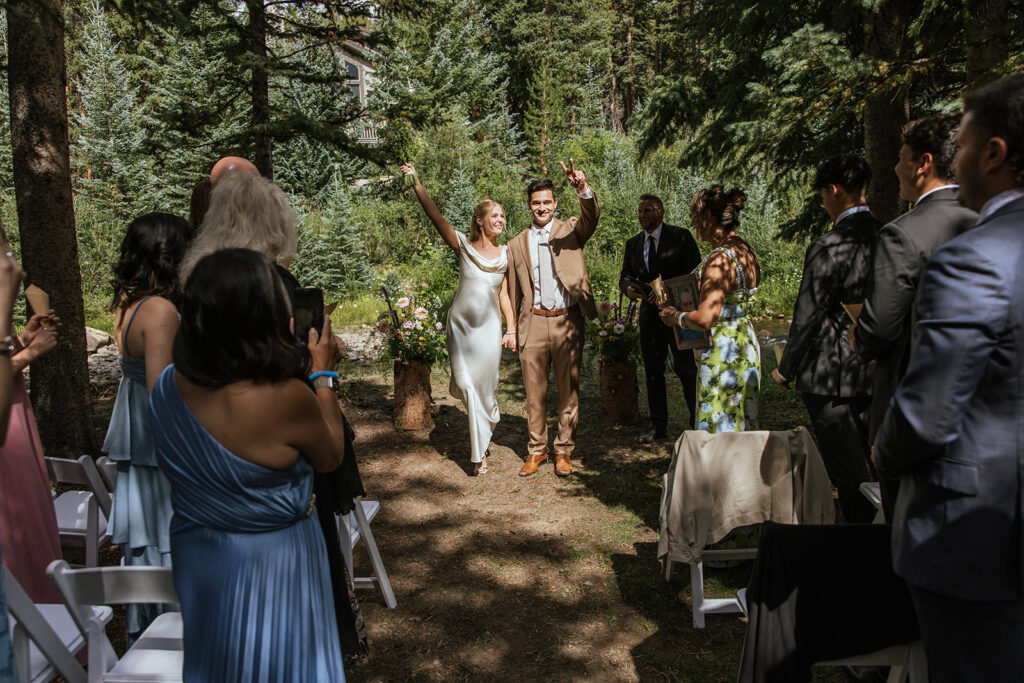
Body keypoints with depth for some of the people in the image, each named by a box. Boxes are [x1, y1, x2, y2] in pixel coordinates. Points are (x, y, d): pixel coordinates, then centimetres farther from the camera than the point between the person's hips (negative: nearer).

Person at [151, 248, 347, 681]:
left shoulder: (166, 386, -11)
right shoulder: (286, 398, -30)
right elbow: (330, 458, -11)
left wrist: (294, 364, 5)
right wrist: (323, 374, -2)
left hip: (194, 558, 6)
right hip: (271, 562, -6)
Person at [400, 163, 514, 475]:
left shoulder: (506, 254, 6)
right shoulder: (463, 246, -1)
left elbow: (504, 294, 8)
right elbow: (436, 217, -10)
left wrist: (511, 328, 2)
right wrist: (416, 184, -17)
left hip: (489, 327, 1)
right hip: (461, 324, -1)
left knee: (485, 387, 3)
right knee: (465, 384, -3)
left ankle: (480, 449, 23)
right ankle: (480, 448, 20)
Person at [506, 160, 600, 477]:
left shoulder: (571, 231, 6)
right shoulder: (517, 244, 12)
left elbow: (591, 216, -17)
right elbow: (513, 291, 13)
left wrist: (583, 189, -37)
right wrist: (512, 329, 9)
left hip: (567, 322, -1)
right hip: (534, 323, 2)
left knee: (569, 390, 7)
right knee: (535, 392, 7)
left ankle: (564, 451, 20)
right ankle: (537, 449, 22)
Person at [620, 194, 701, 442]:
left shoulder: (680, 236, -4)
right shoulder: (632, 244, 12)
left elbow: (696, 272, -8)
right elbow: (625, 275, 11)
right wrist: (628, 288, -13)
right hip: (650, 314, 5)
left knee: (686, 369, -4)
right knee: (652, 372, 10)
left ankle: (699, 424, 9)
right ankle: (658, 426, 21)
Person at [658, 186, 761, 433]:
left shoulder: (720, 259, -21)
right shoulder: (746, 252, 7)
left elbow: (705, 319, -28)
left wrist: (676, 316, -9)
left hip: (722, 354, -9)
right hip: (746, 347, 9)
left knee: (719, 429, 1)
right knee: (743, 426, 17)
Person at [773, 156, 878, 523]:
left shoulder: (828, 248, -18)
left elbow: (807, 317, -14)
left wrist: (785, 370, -1)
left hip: (831, 376, -7)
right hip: (877, 373, 7)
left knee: (848, 473, 4)